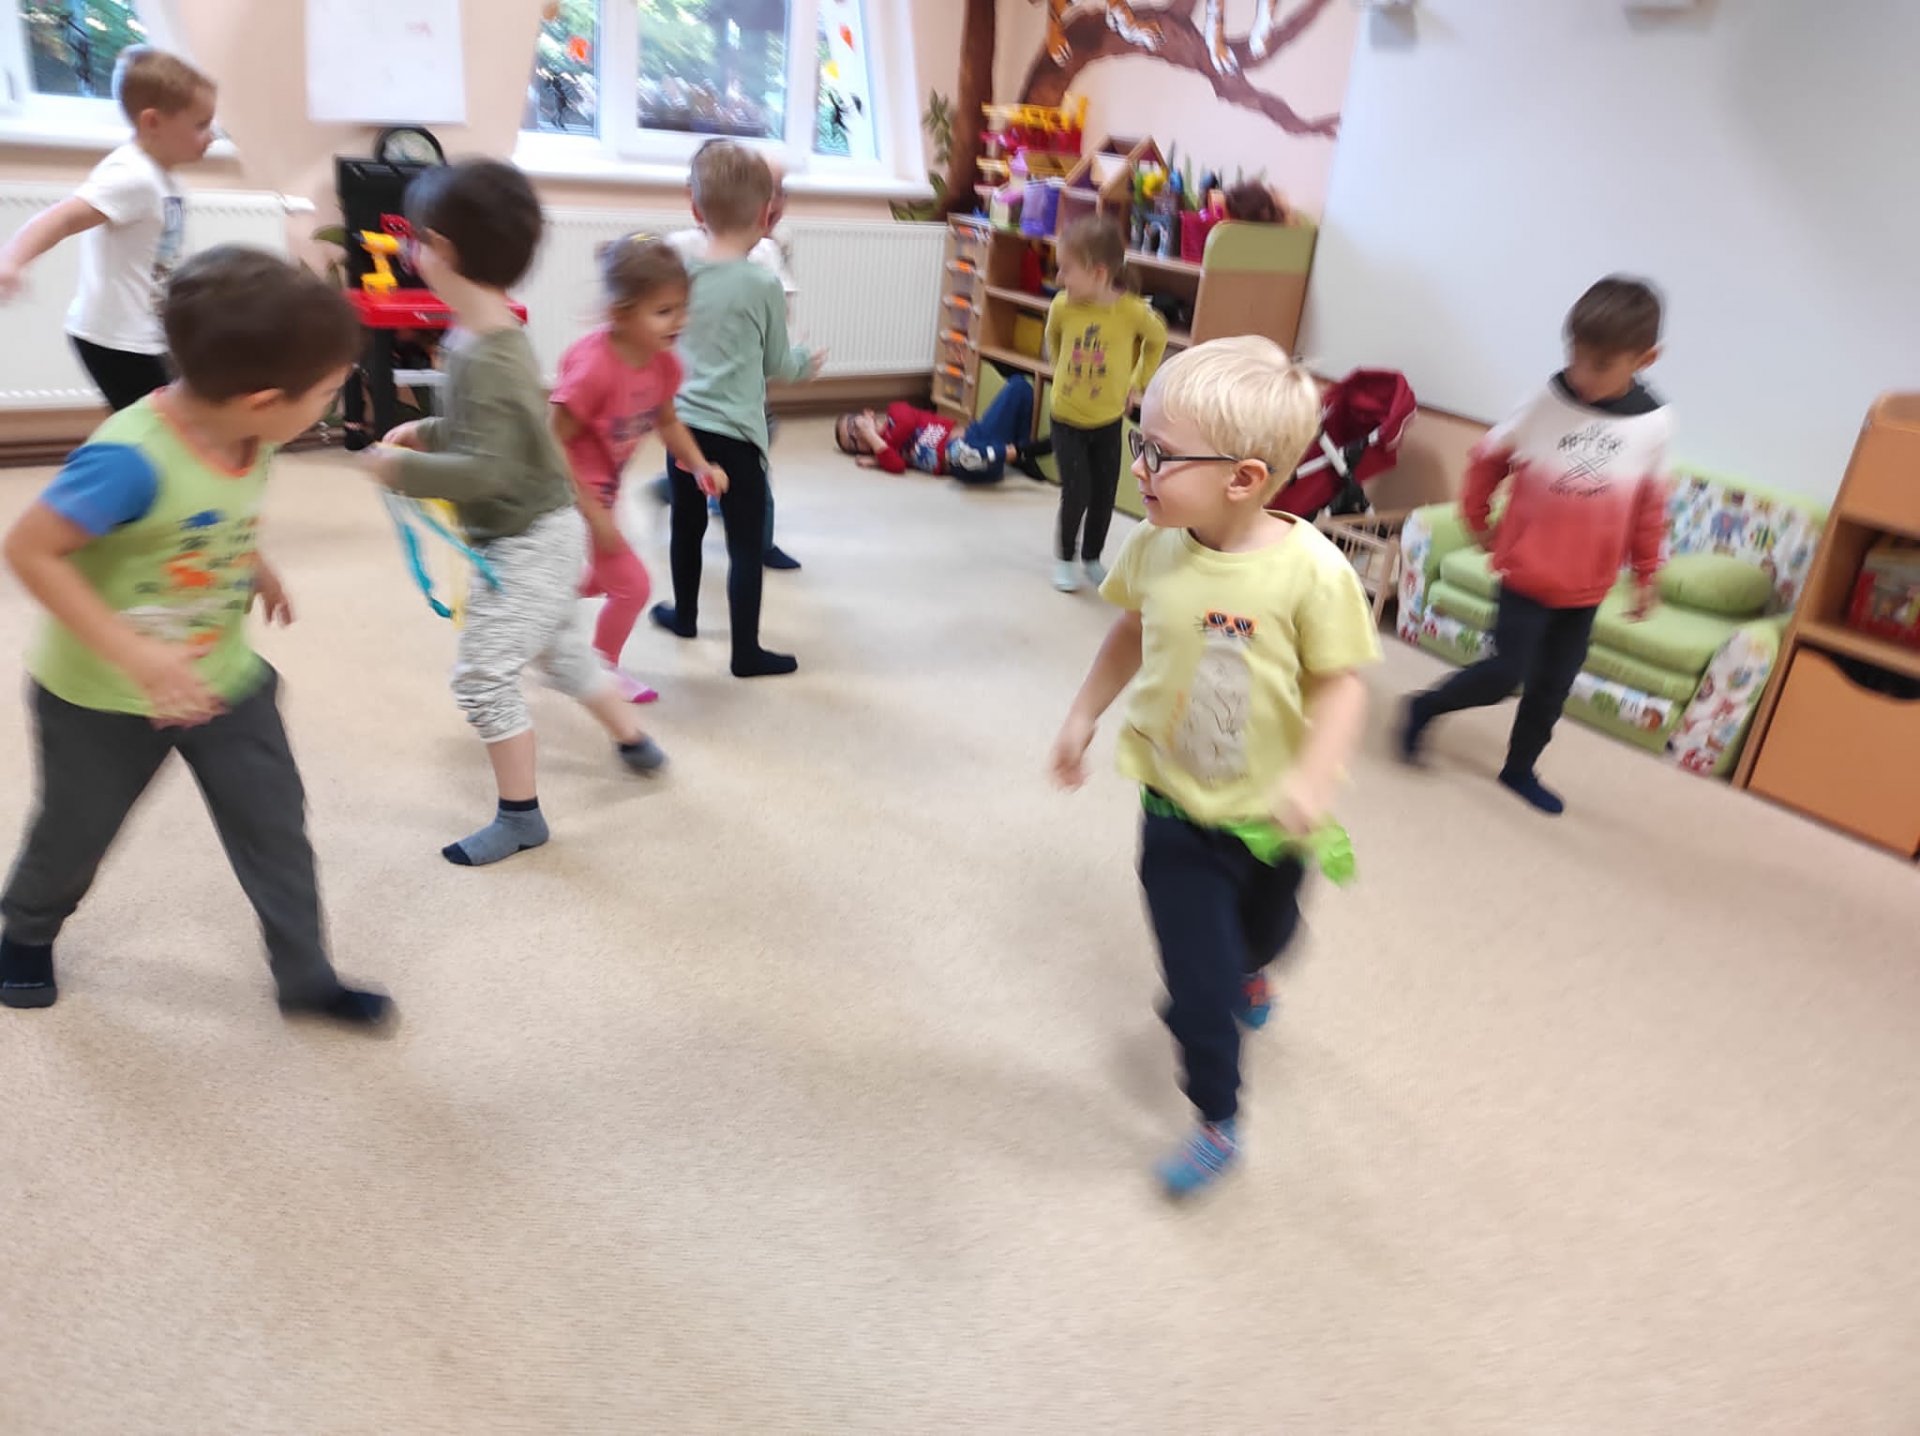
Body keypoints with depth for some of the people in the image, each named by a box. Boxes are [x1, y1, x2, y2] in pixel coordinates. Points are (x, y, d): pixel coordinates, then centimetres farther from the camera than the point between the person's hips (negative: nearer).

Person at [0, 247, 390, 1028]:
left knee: (275, 825, 8)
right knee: (77, 832, 19)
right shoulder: (132, 458, -35)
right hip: (104, 697, -5)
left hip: (224, 677, 6)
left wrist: (255, 565, 4)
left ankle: (307, 978, 23)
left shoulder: (248, 434, -11)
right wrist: (133, 653, -33)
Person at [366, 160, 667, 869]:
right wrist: (427, 432, 7)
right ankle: (635, 741, 43)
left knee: (484, 675, -3)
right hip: (545, 533, 10)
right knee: (563, 650, 26)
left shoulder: (482, 357, -26)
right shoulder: (495, 333, 4)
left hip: (528, 543, -10)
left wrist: (403, 470, -22)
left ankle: (520, 815, 10)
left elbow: (485, 470, -31)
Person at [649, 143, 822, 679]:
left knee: (687, 525, 22)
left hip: (682, 422, 6)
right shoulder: (764, 285, -11)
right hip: (735, 431, -5)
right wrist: (806, 363, 21)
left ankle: (684, 614, 40)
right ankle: (746, 651, 6)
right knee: (746, 544, 1)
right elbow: (776, 363, 0)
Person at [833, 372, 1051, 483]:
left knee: (1019, 384, -9)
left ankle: (1022, 456, -12)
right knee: (963, 457, -45)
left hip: (977, 434, 4)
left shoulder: (896, 412, 23)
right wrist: (873, 439, -2)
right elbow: (896, 465, -11)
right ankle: (1021, 452, -24)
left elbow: (908, 422, -2)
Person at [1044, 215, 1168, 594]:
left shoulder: (1133, 311, -19)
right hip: (1066, 419, 0)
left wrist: (1139, 383, 4)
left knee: (1104, 494, 9)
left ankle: (1092, 558, 30)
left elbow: (1158, 339, 2)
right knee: (1076, 493, -5)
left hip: (1108, 421, 0)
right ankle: (1064, 558, 17)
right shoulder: (1062, 306, -14)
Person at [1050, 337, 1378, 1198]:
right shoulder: (1155, 547, -14)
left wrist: (1314, 776, -32)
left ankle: (1247, 972, 67)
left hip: (1268, 815, -1)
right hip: (1177, 807, 1)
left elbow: (1341, 683, -18)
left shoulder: (1309, 570, -25)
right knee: (1199, 988, 3)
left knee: (1265, 933, 29)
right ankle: (1217, 1124, 28)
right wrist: (1084, 715, 7)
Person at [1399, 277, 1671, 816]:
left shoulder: (1654, 424, -6)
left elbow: (1649, 508, 4)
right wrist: (1478, 520, 10)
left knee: (1553, 688, 12)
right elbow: (1487, 457, 3)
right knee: (1504, 675, -1)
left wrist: (1646, 576, 8)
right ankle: (1424, 706, 23)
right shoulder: (1545, 406, -12)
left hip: (1586, 587, 3)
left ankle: (1520, 769, 31)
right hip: (1526, 573, -2)